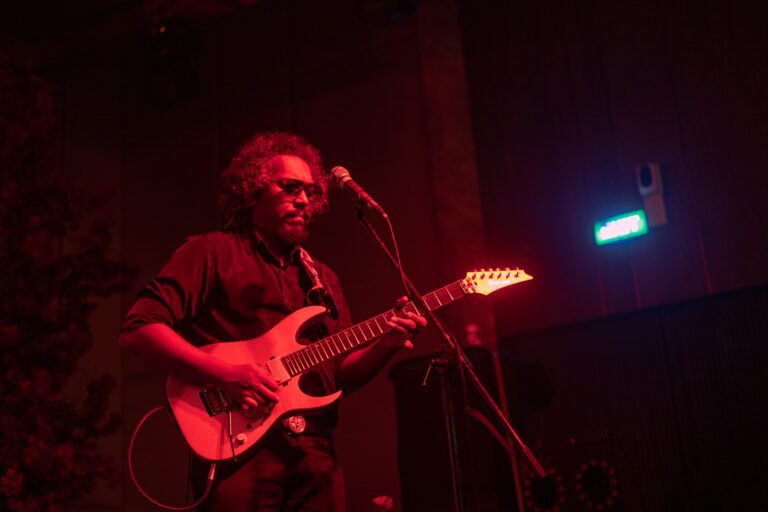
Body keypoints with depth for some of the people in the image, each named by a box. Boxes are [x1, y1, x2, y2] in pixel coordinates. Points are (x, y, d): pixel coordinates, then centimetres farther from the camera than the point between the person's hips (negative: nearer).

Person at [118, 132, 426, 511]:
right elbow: (138, 330, -7)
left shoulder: (322, 279, 21)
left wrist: (385, 346, -1)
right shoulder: (210, 252, 3)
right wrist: (223, 373, -18)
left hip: (316, 451, 5)